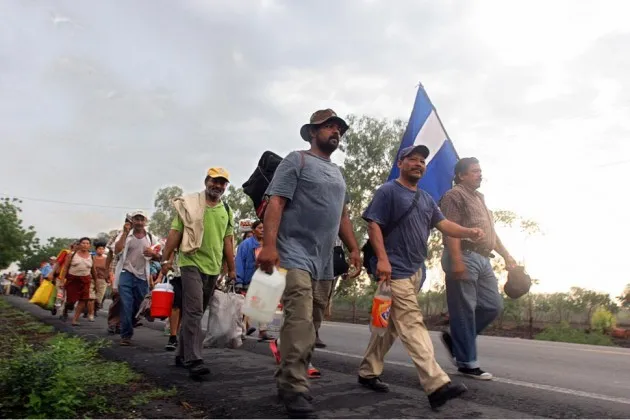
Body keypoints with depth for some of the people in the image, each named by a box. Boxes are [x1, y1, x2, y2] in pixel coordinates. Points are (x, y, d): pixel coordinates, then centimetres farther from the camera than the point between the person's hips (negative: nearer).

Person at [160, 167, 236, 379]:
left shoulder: (226, 211, 12)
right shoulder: (189, 203, 0)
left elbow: (227, 240, 13)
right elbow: (175, 232, -2)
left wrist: (231, 268, 10)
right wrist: (166, 258, -8)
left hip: (213, 267, 5)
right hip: (191, 263, -5)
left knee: (196, 312, 13)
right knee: (194, 311, -14)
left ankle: (182, 354, 25)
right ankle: (193, 360, -13)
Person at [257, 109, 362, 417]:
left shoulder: (337, 172, 23)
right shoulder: (297, 161, 0)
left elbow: (342, 214, 26)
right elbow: (275, 203, -10)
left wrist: (353, 248, 15)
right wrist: (268, 244, -22)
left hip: (324, 260, 8)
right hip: (295, 255, -7)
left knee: (309, 325, 9)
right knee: (300, 322, -15)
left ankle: (287, 379, 20)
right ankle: (294, 388, -6)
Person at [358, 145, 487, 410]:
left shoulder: (426, 199, 19)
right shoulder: (388, 191, -4)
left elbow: (443, 224, 9)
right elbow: (373, 225, -11)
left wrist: (468, 232, -10)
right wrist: (382, 259, -21)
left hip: (416, 270, 8)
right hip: (395, 269, -8)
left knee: (391, 324, 13)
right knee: (412, 324, -12)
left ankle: (368, 372, 25)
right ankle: (437, 385, -16)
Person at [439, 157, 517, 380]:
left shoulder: (479, 197, 24)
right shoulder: (454, 195, -5)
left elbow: (491, 231, 27)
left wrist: (507, 256, 23)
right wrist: (456, 260, -25)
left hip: (483, 260, 9)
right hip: (465, 258, -9)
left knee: (493, 305, 8)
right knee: (464, 311, -3)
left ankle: (456, 339, 20)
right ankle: (467, 362, 5)